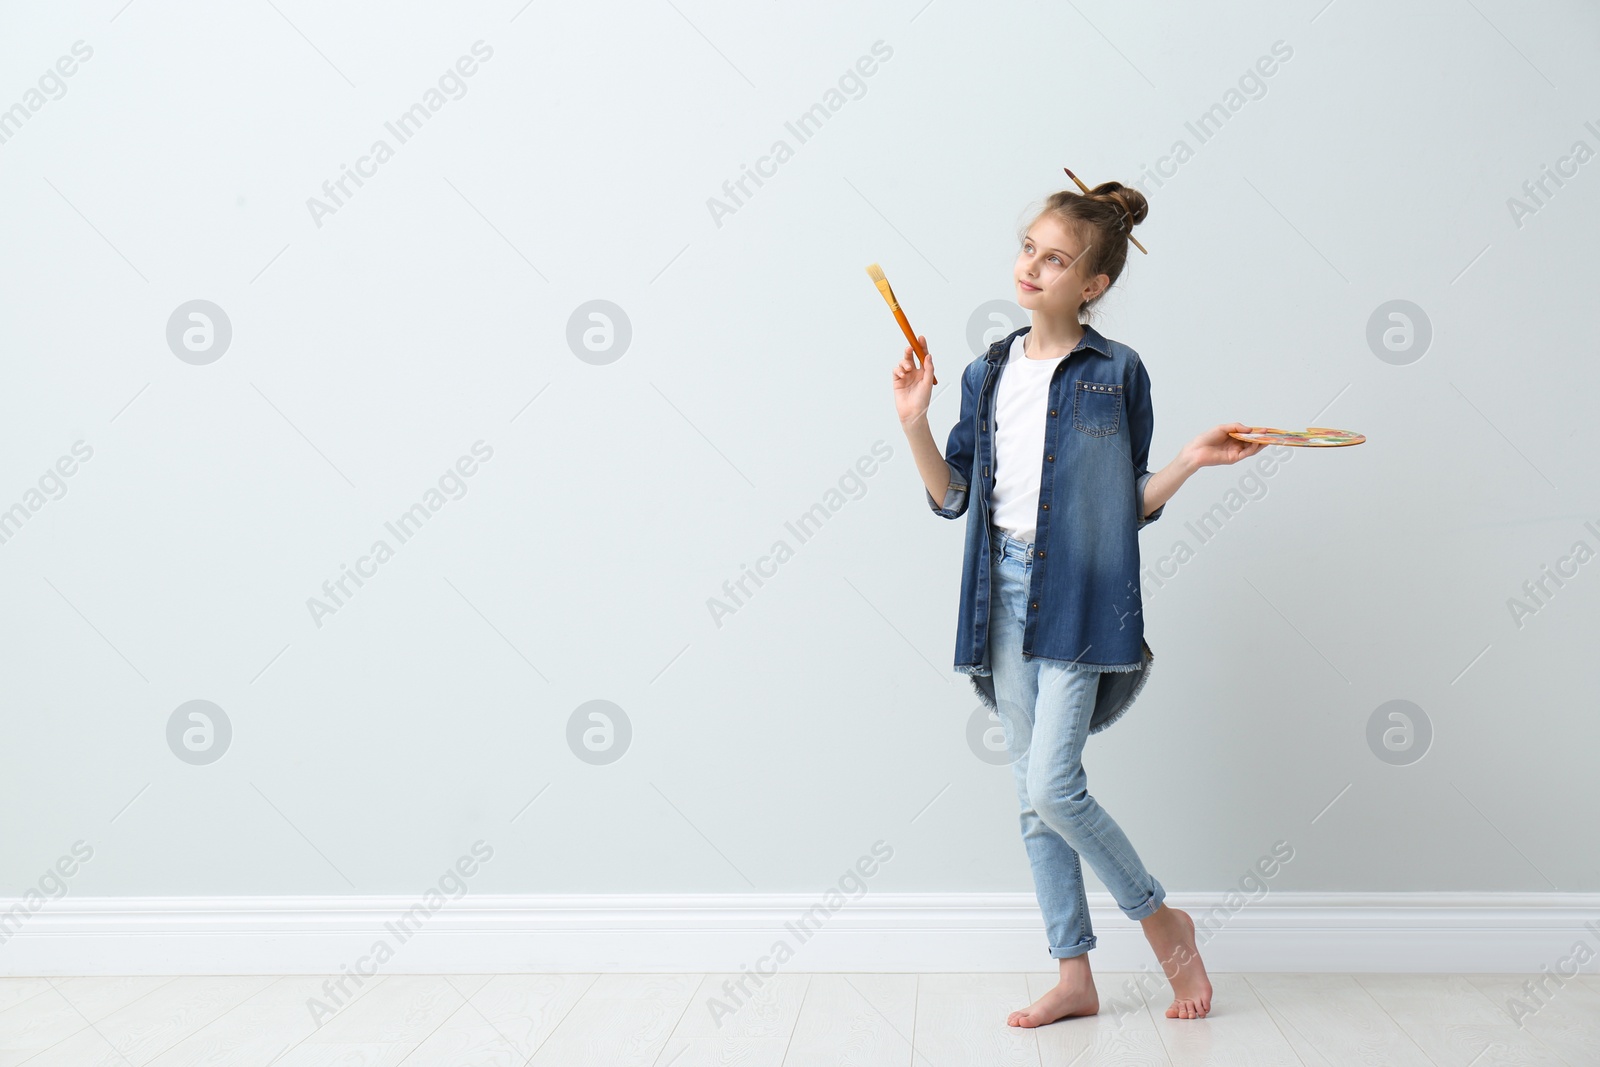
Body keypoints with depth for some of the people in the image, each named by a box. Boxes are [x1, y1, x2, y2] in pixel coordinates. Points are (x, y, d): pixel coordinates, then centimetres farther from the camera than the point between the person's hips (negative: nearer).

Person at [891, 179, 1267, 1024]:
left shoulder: (1116, 372, -2)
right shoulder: (987, 374, 10)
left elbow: (1132, 505, 3)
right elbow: (952, 496, 9)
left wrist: (1192, 460, -12)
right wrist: (913, 422, -3)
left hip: (1081, 594, -5)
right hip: (1005, 590, 5)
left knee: (1052, 785, -12)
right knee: (1033, 797, 8)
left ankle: (1161, 918, 15)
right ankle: (1074, 976, 20)